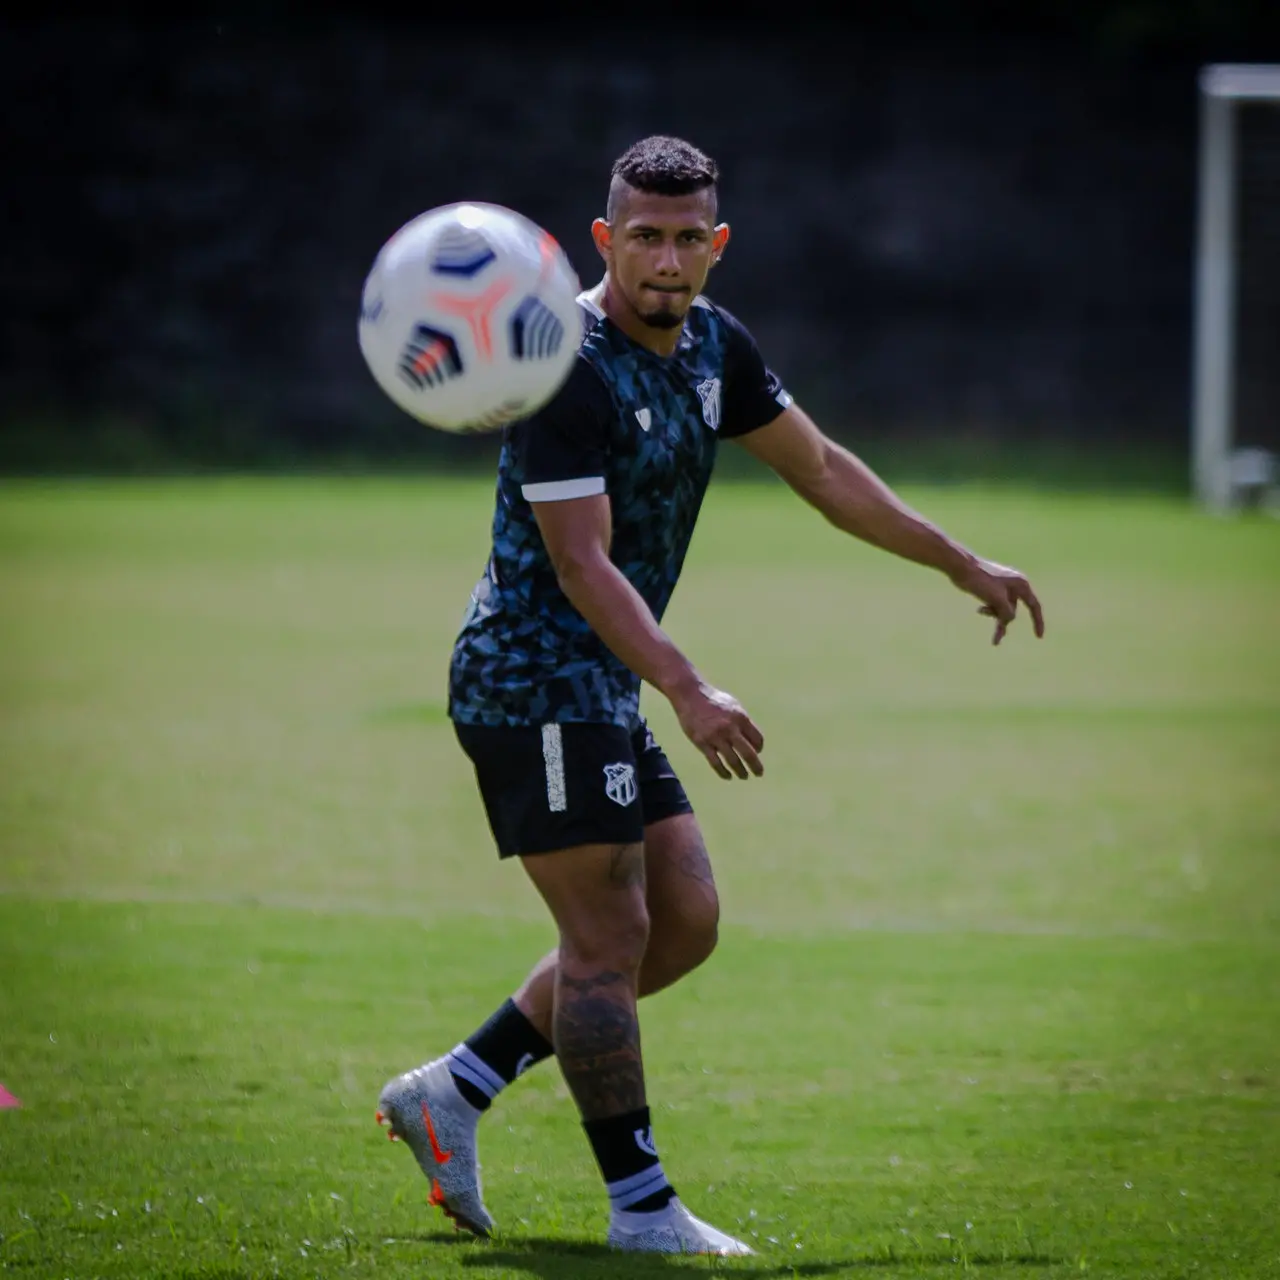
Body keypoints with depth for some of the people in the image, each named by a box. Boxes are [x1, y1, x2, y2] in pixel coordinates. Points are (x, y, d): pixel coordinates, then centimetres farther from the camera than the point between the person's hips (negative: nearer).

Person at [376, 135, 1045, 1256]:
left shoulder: (710, 345, 7)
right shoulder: (570, 367, -20)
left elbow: (820, 466, 20)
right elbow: (581, 562, -25)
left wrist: (961, 565, 22)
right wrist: (689, 693, -34)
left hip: (600, 694, 10)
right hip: (536, 686, -10)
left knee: (684, 921, 11)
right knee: (610, 935, -9)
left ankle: (452, 1093, 15)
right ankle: (642, 1207, -3)